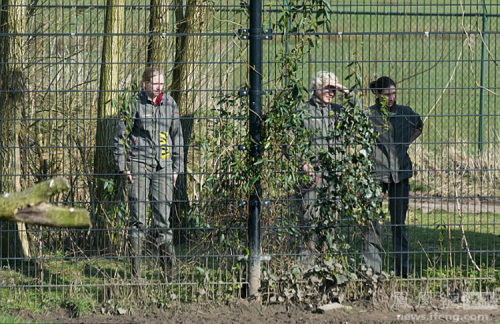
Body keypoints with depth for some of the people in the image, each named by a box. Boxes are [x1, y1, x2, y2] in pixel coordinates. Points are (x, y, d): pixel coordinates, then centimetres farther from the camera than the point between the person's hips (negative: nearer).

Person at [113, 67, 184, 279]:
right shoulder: (135, 104, -2)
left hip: (163, 165, 3)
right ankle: (135, 269, 1)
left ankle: (169, 267, 7)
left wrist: (177, 168, 12)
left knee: (162, 217, 2)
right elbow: (120, 136, 1)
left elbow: (177, 136, 16)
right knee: (137, 218, -3)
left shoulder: (170, 104, 8)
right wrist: (123, 167, -4)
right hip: (139, 164, -3)